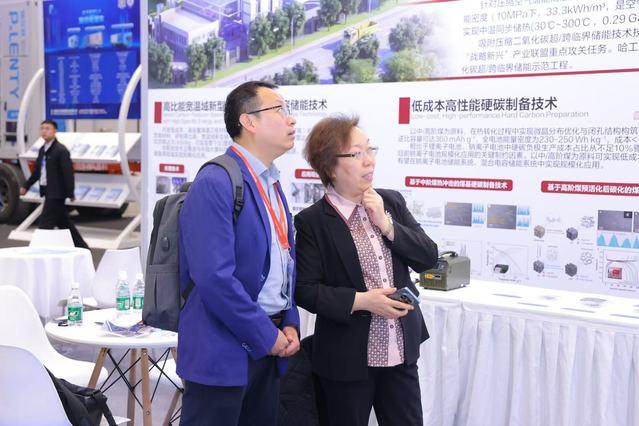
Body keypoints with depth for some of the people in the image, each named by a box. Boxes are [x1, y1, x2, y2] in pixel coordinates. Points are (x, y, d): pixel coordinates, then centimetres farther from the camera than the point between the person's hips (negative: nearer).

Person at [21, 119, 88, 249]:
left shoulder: (61, 150, -14)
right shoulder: (42, 150, 11)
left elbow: (68, 172, -17)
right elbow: (37, 171, 21)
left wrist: (70, 193, -19)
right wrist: (26, 186, 19)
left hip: (56, 193, -9)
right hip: (48, 191, 9)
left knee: (46, 222, -7)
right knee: (63, 222, 15)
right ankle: (81, 246, 25)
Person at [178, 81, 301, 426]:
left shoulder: (271, 182, 12)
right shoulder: (215, 183, -16)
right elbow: (214, 277, -24)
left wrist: (289, 324, 4)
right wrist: (266, 335, -15)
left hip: (270, 343, 8)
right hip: (224, 349, -8)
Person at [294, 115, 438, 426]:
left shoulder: (391, 202, 5)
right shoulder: (312, 222, -9)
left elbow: (429, 258, 2)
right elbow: (305, 290, -11)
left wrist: (386, 224, -10)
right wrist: (361, 300, -21)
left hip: (400, 350, 4)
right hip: (348, 357, -4)